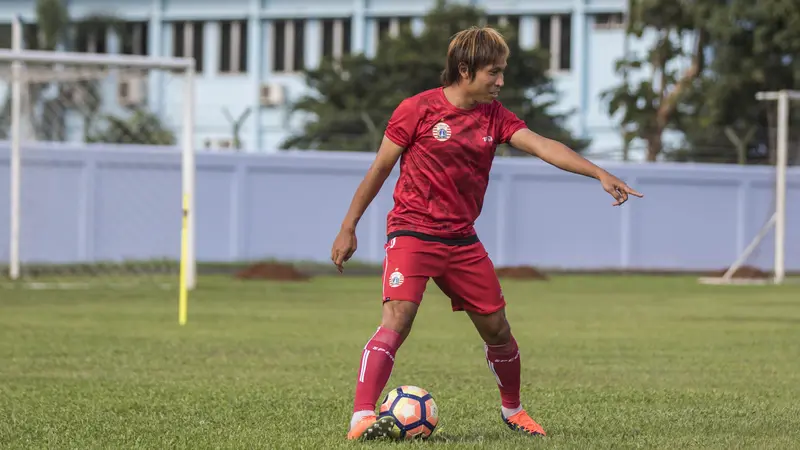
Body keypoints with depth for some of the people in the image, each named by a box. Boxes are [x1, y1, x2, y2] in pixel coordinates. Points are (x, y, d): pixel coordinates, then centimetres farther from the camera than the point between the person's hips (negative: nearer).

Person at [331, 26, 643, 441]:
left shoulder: (494, 116, 5)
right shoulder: (418, 109, -9)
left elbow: (542, 146, -6)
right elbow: (379, 169, -2)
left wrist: (600, 174, -19)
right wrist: (348, 228, 0)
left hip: (461, 240, 5)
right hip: (412, 232, -5)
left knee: (496, 328, 10)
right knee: (396, 321, -23)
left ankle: (512, 410, 33)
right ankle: (361, 418, -27)